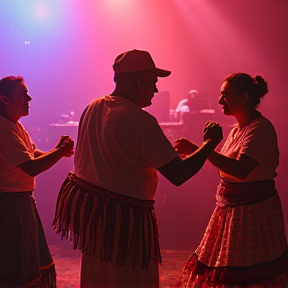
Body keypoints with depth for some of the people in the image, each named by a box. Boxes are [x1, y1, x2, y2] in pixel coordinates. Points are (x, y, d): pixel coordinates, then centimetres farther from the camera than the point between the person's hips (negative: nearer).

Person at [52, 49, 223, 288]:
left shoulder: (92, 108, 3)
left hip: (88, 209, 8)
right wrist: (211, 141, -8)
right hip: (124, 219, -8)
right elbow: (178, 174, -22)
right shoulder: (141, 121, -21)